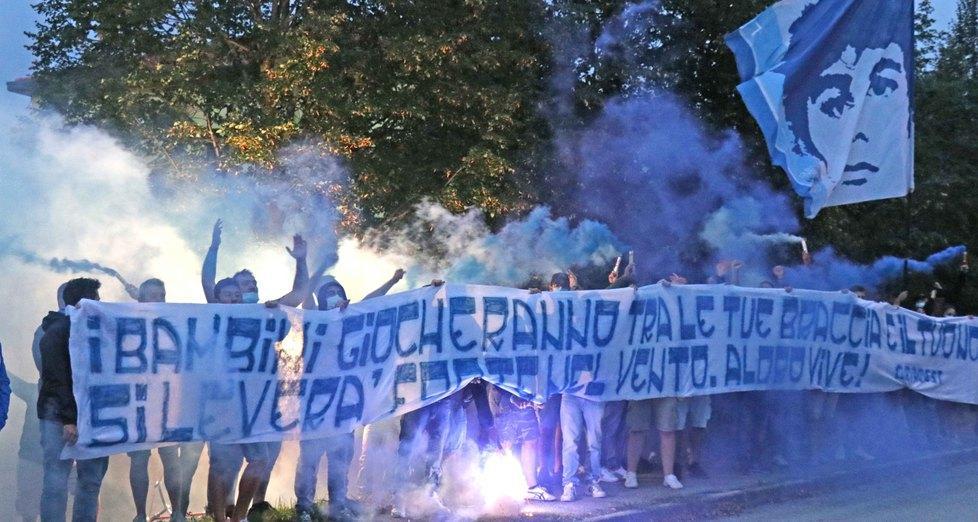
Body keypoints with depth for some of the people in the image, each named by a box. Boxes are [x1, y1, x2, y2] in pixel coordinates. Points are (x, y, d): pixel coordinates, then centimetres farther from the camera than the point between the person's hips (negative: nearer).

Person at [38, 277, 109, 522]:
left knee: (92, 481, 5)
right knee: (56, 482, -8)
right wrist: (68, 419, -19)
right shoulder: (56, 332, -5)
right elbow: (57, 380, -12)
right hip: (59, 417, -6)